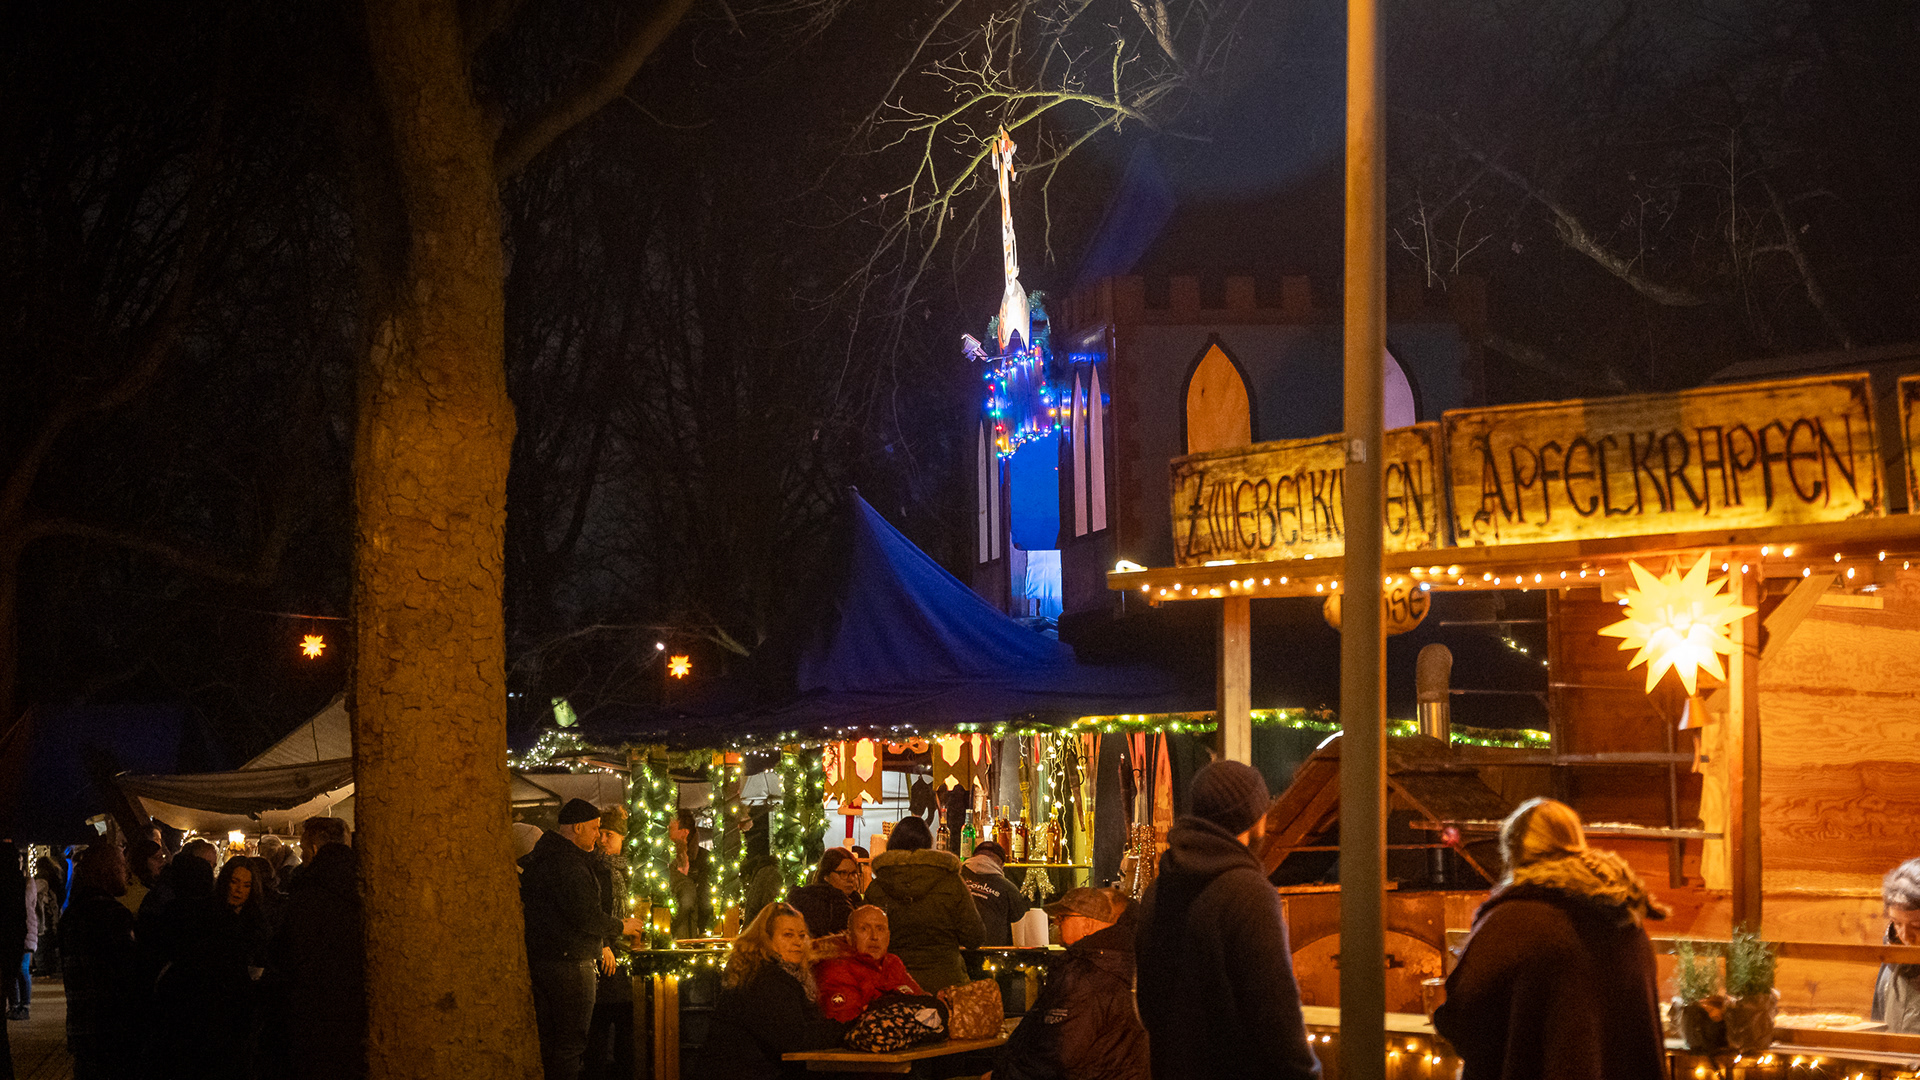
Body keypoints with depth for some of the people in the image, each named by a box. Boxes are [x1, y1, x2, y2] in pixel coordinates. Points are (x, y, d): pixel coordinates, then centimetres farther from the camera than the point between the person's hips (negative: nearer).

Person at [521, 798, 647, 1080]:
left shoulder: (539, 856, 16)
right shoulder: (567, 863, -17)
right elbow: (584, 916, -23)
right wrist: (621, 927, -5)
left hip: (538, 959, 10)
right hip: (569, 962, -10)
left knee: (546, 1041, 13)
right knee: (570, 1044, -5)